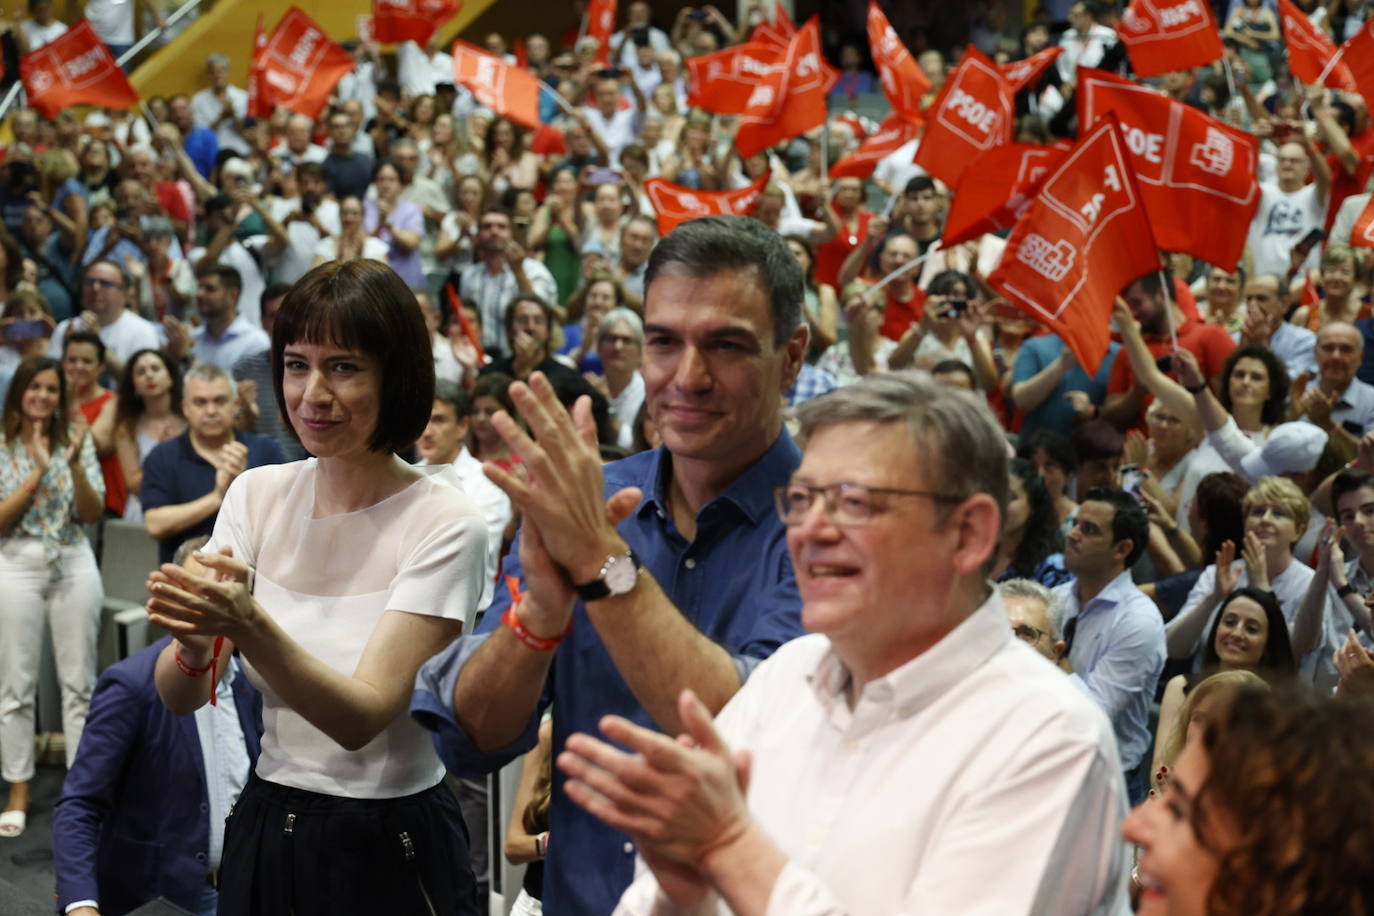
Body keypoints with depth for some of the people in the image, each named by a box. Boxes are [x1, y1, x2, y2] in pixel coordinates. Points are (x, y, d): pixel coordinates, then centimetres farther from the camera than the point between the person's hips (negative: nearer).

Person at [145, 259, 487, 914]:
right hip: (262, 830, 4)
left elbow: (363, 717, -23)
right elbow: (178, 699, -7)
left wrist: (251, 627, -38)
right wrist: (194, 640, -30)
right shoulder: (256, 496, 0)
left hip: (389, 855, -4)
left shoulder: (445, 524, -15)